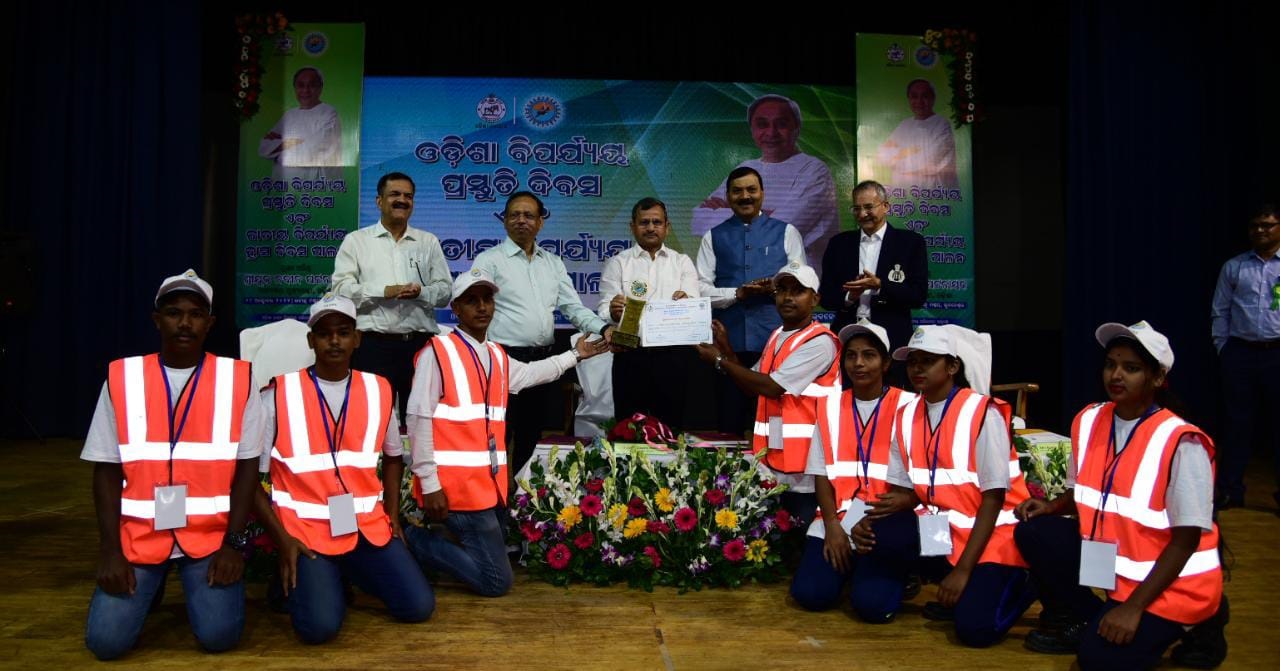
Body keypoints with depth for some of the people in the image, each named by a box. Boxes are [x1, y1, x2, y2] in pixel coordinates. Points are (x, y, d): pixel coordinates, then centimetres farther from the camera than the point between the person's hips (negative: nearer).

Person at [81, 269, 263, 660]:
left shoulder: (236, 379, -3)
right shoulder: (121, 378, 0)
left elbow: (247, 466, -2)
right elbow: (107, 470, 2)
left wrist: (234, 542, -10)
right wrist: (110, 550, -6)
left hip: (211, 534, -1)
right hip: (138, 534, 1)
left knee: (219, 636, -13)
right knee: (106, 641, -10)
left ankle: (196, 581, 20)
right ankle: (150, 584, 22)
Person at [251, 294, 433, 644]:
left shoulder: (379, 391, 4)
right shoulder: (279, 394, -7)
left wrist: (393, 516, 10)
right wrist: (282, 539, -10)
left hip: (369, 528, 4)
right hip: (305, 531, -3)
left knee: (418, 606, -11)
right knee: (320, 626, -24)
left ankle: (351, 573, 17)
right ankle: (306, 579, 11)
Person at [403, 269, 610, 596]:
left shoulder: (497, 355, 14)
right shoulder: (437, 351, -10)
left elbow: (529, 374, 35)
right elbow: (419, 419, -12)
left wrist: (575, 355, 38)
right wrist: (429, 483, -15)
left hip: (491, 482, 8)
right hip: (456, 483, -8)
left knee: (493, 558, 14)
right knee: (496, 580, -6)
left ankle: (435, 533, 22)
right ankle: (414, 540, 4)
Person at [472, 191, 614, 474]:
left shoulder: (553, 263, 15)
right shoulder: (489, 260, -1)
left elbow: (573, 307, 10)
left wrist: (603, 328, -8)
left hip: (543, 361, 5)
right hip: (504, 360, -5)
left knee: (530, 438, 14)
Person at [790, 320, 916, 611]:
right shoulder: (830, 408, 9)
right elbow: (822, 474, 7)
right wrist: (832, 526, -7)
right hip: (838, 518, 3)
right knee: (809, 593, -14)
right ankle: (849, 563, 17)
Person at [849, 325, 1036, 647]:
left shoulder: (982, 413, -15)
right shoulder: (906, 416, 3)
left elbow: (994, 498, -16)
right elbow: (904, 491, 6)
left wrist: (963, 569, -20)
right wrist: (871, 521, -16)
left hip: (992, 533, -4)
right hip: (941, 530, 5)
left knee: (975, 628, -23)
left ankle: (1019, 584, 7)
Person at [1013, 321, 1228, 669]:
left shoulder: (1182, 443, -22)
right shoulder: (1088, 421, -2)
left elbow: (1187, 539, -20)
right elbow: (1080, 492, 14)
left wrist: (1134, 606, -23)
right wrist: (1051, 507, -9)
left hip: (1173, 583, -6)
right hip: (1111, 560, 6)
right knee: (1033, 533, -12)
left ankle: (1201, 621, 8)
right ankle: (1081, 621, 10)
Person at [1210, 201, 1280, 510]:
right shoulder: (1233, 267, 8)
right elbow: (1220, 311, 11)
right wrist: (1222, 347, 5)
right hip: (1240, 354, 1)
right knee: (1238, 423, 6)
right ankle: (1230, 490, 14)